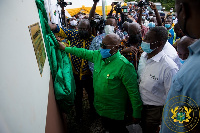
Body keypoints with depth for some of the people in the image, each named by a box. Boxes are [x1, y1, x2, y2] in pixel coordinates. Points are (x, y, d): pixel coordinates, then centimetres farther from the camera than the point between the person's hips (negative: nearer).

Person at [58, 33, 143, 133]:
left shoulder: (124, 66, -28)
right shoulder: (98, 55, -6)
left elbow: (134, 92, -23)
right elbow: (83, 53, 11)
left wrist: (136, 114, -17)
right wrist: (65, 48, 15)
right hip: (100, 107, 7)